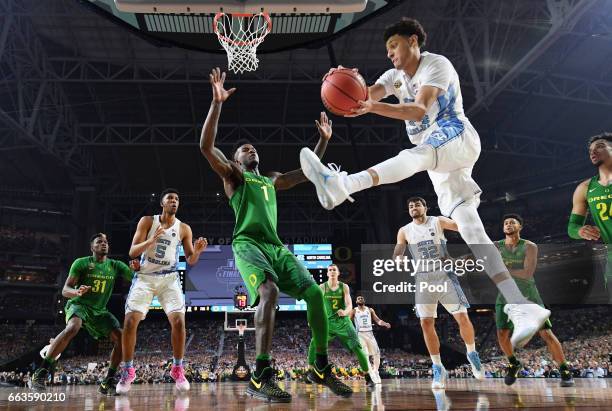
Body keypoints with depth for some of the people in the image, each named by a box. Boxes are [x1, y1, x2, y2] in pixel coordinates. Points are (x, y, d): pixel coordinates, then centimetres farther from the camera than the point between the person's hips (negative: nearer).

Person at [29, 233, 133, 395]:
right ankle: (40, 373, -31)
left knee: (121, 338, -13)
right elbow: (65, 290, -12)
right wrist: (77, 292, -35)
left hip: (99, 310, 4)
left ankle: (108, 382, -1)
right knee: (73, 327, -37)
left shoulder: (115, 265, 1)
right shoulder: (81, 263, -7)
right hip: (78, 304, -4)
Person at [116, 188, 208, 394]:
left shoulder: (184, 228, 3)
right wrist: (152, 240, -25)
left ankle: (178, 369, 2)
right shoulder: (147, 221, -1)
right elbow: (132, 252, -7)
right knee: (130, 321, -11)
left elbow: (191, 261, 5)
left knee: (178, 320, -16)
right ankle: (127, 371, 6)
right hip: (145, 277, 0)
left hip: (169, 278, 1)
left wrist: (197, 251, -18)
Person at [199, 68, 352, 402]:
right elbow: (206, 146, -2)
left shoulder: (272, 180, 31)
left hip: (277, 246, 6)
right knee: (269, 291, -34)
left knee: (315, 293, -9)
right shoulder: (232, 174, 14)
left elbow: (308, 173, 37)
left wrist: (323, 140, 32)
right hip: (248, 243, -6)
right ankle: (260, 376, -33)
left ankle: (322, 368, 5)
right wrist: (217, 103, -10)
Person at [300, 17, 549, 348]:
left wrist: (374, 107, -36)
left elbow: (419, 110, -22)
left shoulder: (437, 65, -5)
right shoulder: (396, 75, 18)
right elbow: (367, 95, -4)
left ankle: (342, 185, -63)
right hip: (438, 162, 7)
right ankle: (521, 308, -10)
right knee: (471, 230, -6)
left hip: (457, 138, -7)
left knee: (413, 156, -38)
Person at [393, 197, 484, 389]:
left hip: (444, 274, -2)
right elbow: (397, 254, 4)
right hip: (423, 279, 2)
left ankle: (472, 354, 21)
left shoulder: (438, 222, 1)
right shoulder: (404, 231, 7)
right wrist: (398, 260, -17)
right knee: (426, 324, -4)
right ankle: (438, 368, 9)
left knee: (463, 317, -6)